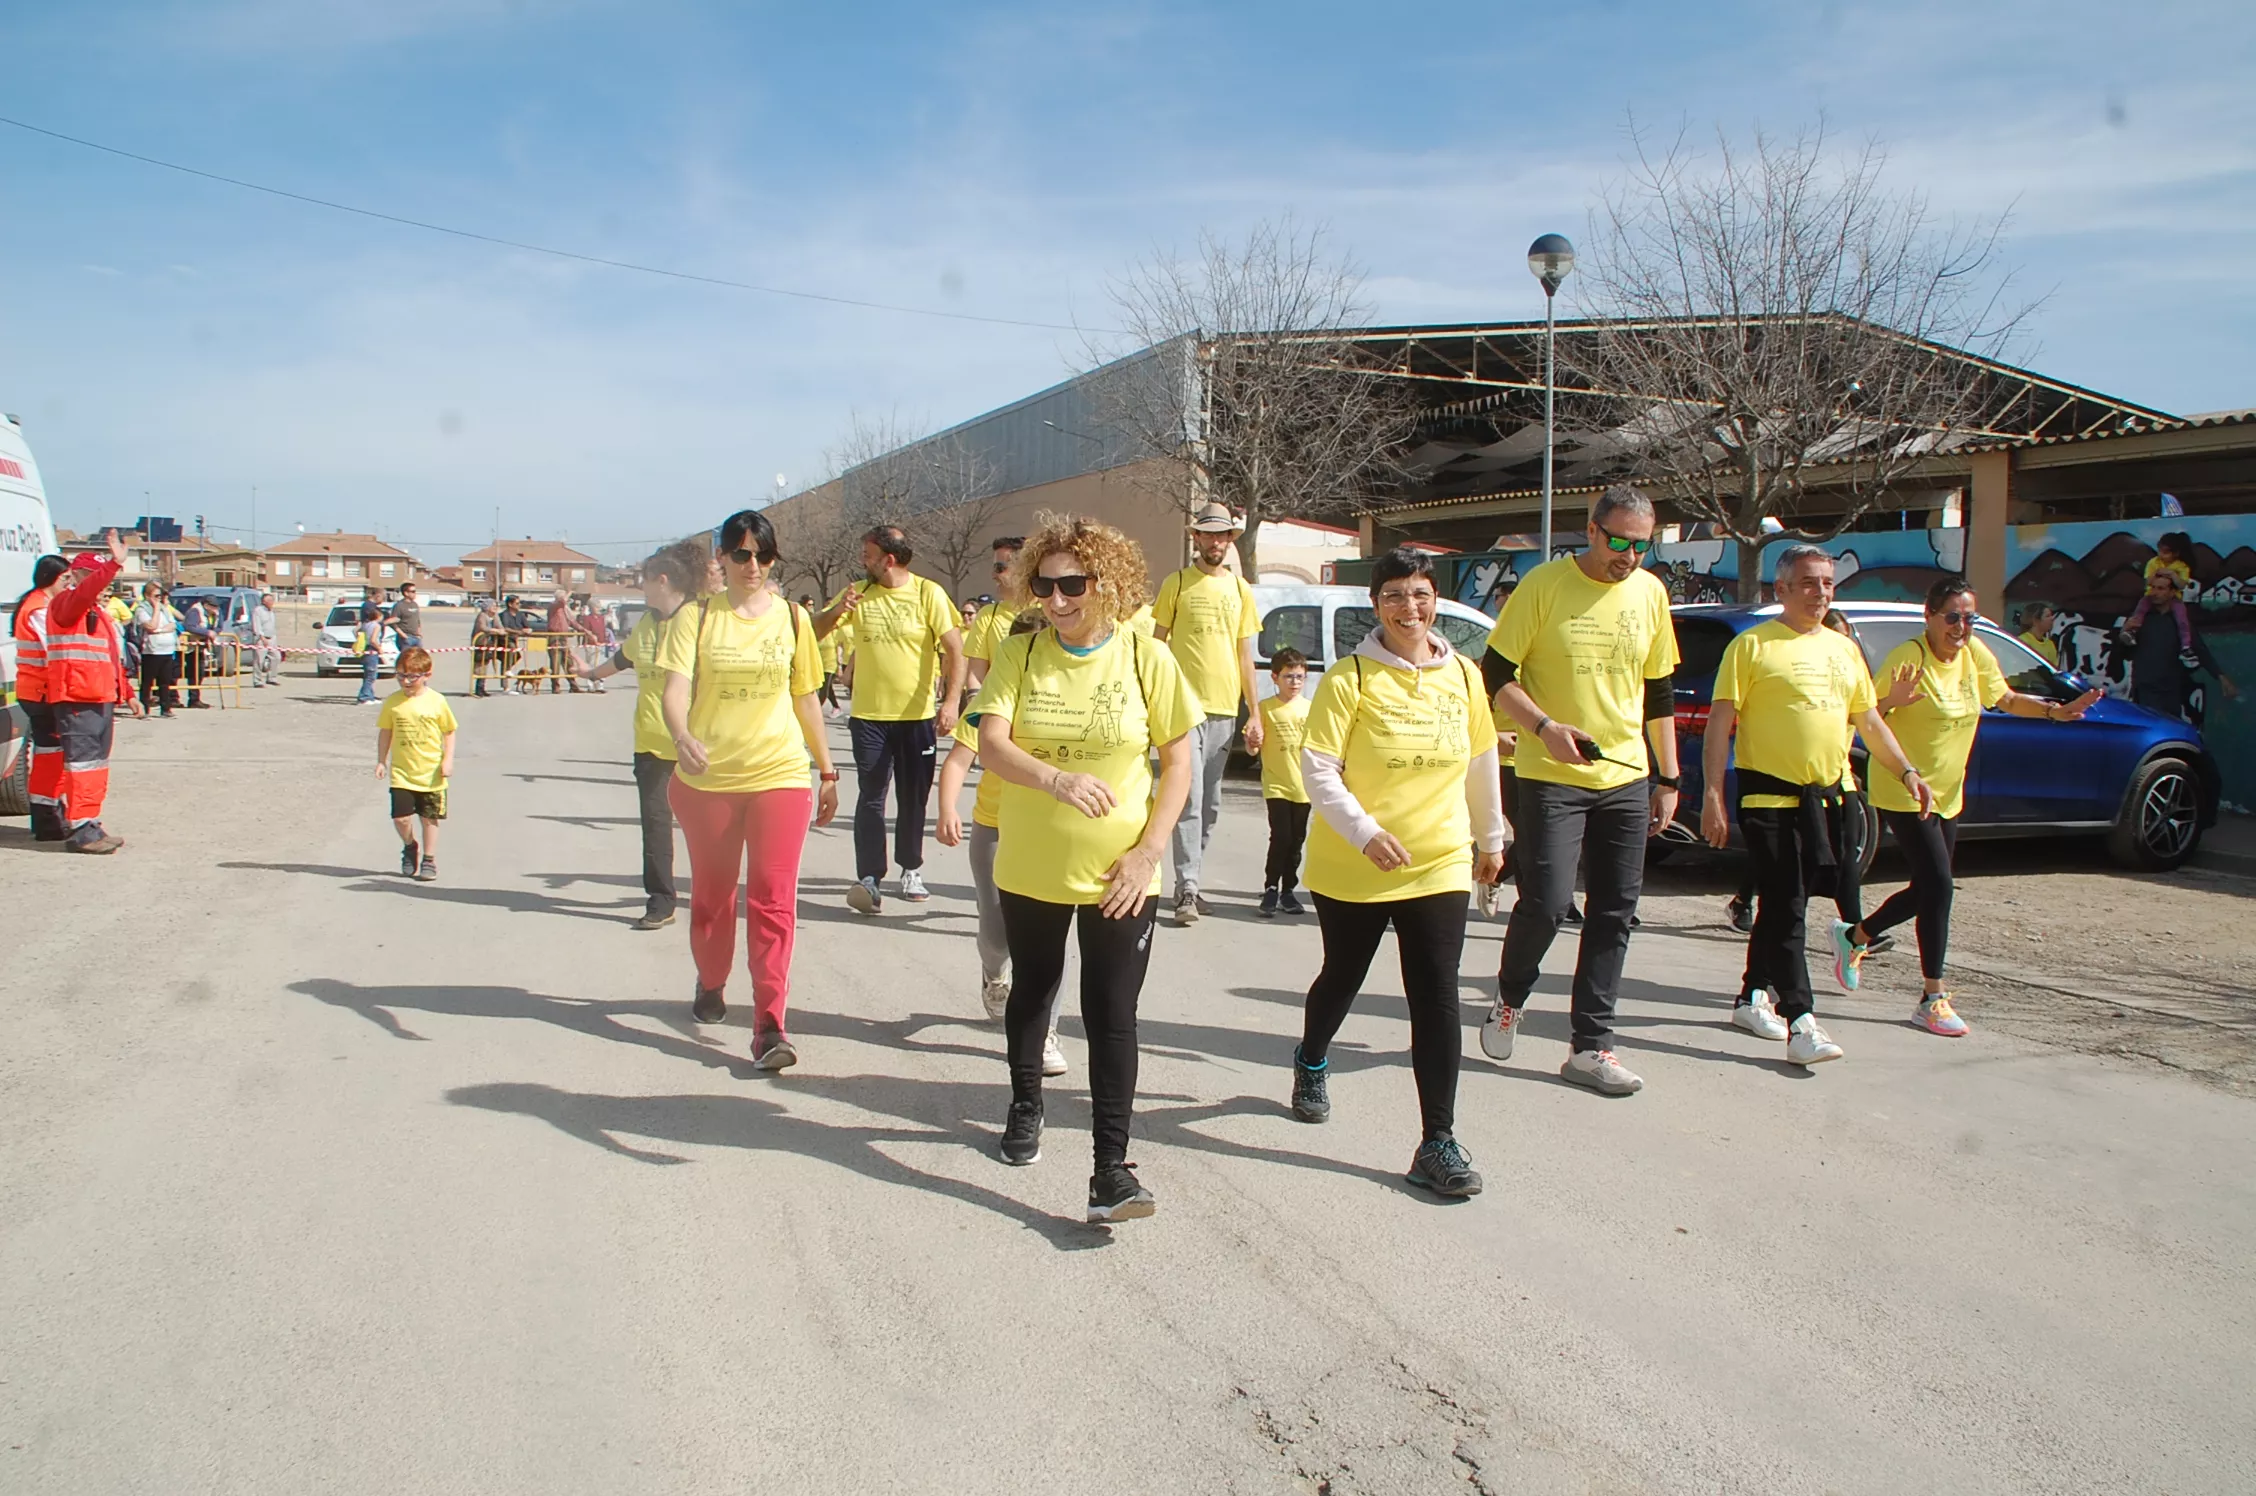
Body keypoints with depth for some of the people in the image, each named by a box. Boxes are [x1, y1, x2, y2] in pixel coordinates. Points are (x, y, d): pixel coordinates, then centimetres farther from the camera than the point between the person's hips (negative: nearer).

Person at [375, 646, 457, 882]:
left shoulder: (437, 701, -6)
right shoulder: (393, 702, -2)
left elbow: (449, 732, 1)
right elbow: (385, 732, 7)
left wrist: (448, 760, -5)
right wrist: (381, 761, 3)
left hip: (431, 774, -1)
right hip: (401, 774, 1)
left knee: (429, 818, 8)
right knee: (401, 818, -4)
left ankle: (429, 860, 22)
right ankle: (410, 847, 26)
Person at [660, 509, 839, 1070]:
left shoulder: (791, 618, 6)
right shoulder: (696, 617, 0)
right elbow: (675, 688, -12)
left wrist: (828, 772, 14)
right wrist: (682, 736, -33)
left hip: (780, 775, 0)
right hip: (707, 777, 0)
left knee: (774, 899, -8)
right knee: (711, 894, 15)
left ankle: (769, 1025, -8)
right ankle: (710, 985, 41)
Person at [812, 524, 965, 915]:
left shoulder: (928, 593, -7)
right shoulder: (858, 593, 2)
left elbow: (954, 649, -10)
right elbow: (814, 633, 3)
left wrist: (951, 701, -20)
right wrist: (837, 610, -17)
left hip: (918, 715, -1)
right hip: (869, 715, 1)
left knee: (914, 798, 11)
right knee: (871, 798, -3)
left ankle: (911, 869, 27)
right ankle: (868, 879, -4)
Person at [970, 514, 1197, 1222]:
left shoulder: (1146, 658, -7)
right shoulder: (1020, 655, -5)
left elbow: (1178, 762, -2)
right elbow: (990, 745, -16)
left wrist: (1148, 851, -11)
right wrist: (1056, 778, -36)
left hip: (1118, 875, -2)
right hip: (1030, 867, 2)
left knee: (1112, 1016, -5)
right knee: (1031, 989, 21)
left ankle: (1111, 1169, 1)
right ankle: (1025, 1104, 45)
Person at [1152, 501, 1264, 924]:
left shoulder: (1240, 589, 12)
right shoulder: (1176, 584, 1)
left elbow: (1245, 655, 14)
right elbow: (1157, 646, 2)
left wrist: (1255, 713, 9)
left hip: (1224, 709, 5)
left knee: (1210, 805, 9)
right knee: (1190, 801, -12)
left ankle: (1190, 881, 20)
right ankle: (1187, 890, -10)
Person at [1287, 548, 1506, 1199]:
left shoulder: (1463, 676, 3)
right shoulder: (1349, 678, -10)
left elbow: (1481, 762, 15)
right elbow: (1317, 768, -14)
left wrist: (1490, 838, 22)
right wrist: (1364, 832, -26)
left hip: (1439, 865, 2)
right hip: (1351, 869, -2)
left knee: (1437, 997, -5)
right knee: (1343, 978, 17)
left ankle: (1438, 1142, 2)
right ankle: (1311, 1061, 48)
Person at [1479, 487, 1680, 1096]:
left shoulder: (1650, 593, 7)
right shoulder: (1545, 585, -8)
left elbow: (1659, 693, 15)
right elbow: (1496, 674, -6)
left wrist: (1667, 778, 13)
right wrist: (1545, 727, -21)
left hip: (1626, 778, 5)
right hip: (1552, 777, -5)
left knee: (1614, 913, 5)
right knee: (1546, 902, -10)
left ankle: (1592, 1048, 14)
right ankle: (1510, 998, 20)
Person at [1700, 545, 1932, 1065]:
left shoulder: (1844, 649, 15)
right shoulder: (1753, 645, -5)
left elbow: (1869, 721, 22)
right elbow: (1720, 724, -9)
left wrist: (1906, 772, 13)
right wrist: (1712, 794, -15)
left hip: (1824, 797, 6)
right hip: (1769, 796, -6)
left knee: (1781, 905, 14)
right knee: (1785, 909, -8)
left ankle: (1753, 998, 26)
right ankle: (1801, 1022, -8)